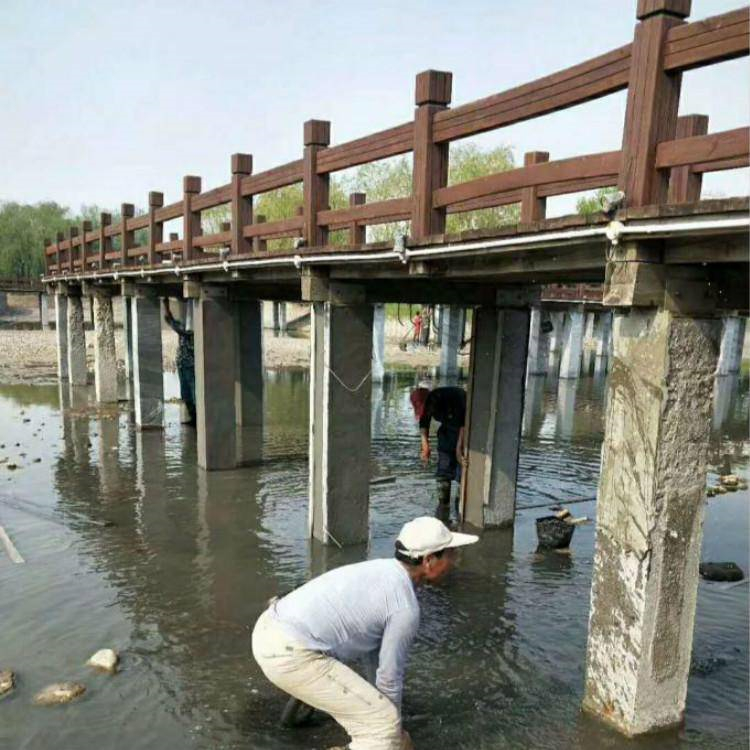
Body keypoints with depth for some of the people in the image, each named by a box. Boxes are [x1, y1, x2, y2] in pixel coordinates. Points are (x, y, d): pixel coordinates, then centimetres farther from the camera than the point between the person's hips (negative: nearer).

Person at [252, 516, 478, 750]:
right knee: (383, 724, -4)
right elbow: (390, 675, 0)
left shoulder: (380, 570, 15)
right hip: (290, 656, -9)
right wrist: (395, 722, 19)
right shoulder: (406, 608, -11)